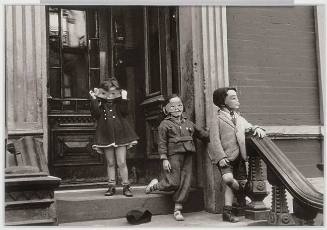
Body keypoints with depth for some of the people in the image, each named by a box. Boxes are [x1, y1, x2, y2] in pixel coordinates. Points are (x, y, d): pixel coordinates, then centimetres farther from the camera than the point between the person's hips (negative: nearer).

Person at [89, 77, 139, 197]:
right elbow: (96, 114, -12)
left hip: (120, 135, -1)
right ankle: (111, 186, 16)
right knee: (110, 163, 8)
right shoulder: (100, 103, 5)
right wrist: (94, 99, -14)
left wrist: (124, 98, -15)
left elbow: (125, 112, -11)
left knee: (122, 163, -2)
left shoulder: (119, 103, 6)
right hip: (106, 136, 1)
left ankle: (126, 186, 6)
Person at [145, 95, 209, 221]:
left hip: (187, 156, 5)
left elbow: (202, 133, 25)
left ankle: (178, 209, 11)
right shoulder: (165, 124, 2)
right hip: (173, 155, -5)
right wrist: (164, 159, -10)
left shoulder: (188, 123, 17)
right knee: (173, 183, -6)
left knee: (185, 183, 1)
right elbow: (162, 143, -3)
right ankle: (155, 185, 24)